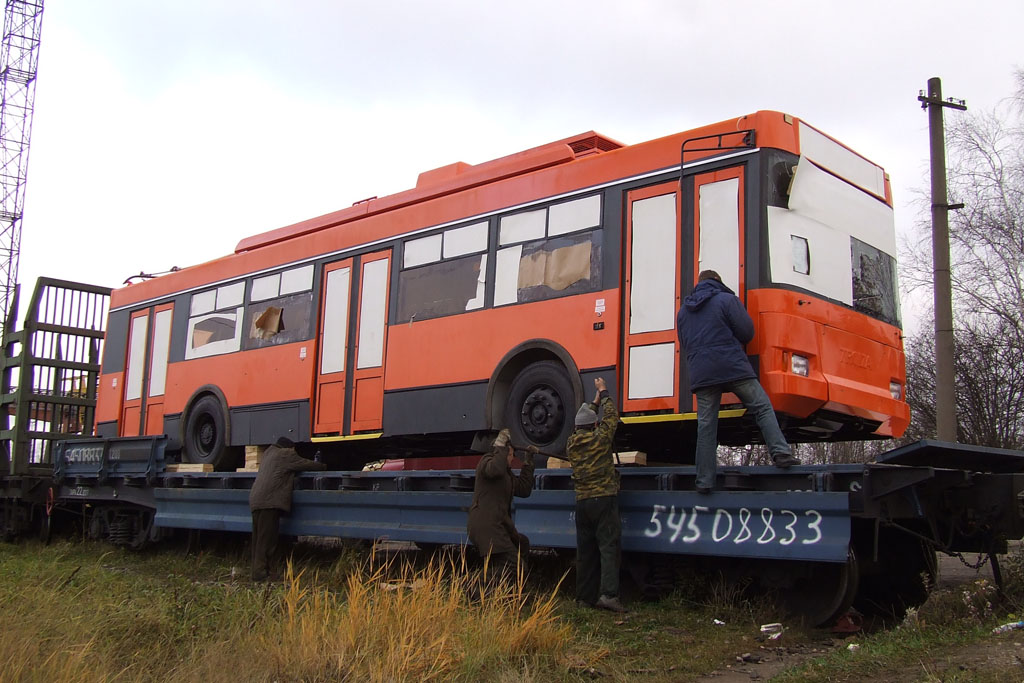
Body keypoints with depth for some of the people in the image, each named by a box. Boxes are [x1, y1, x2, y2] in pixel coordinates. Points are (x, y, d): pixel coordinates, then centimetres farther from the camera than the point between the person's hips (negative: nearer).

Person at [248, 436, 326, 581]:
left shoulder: (268, 453, 27)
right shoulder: (286, 454, 2)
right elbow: (306, 464, 6)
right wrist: (323, 466, 21)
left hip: (255, 501, 9)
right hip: (269, 502, -9)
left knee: (259, 538, 9)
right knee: (266, 538, -9)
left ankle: (258, 570, 10)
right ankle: (261, 572, -11)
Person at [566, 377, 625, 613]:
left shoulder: (572, 442, 9)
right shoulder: (599, 438, -6)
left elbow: (583, 424, 28)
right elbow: (611, 416, 7)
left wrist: (595, 401, 36)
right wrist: (604, 393, 19)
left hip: (582, 502, 6)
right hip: (604, 499, -6)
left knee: (585, 550, 10)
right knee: (609, 547, -10)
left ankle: (585, 595, 12)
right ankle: (608, 594, -21)